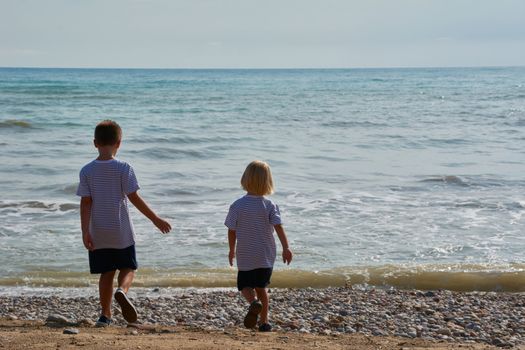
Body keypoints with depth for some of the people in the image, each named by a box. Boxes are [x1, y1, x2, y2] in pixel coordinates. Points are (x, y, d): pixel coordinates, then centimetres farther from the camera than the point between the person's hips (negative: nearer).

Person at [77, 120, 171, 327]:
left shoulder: (87, 171, -2)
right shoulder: (123, 168, -9)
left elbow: (85, 203, -5)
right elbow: (134, 198, -10)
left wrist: (85, 232, -5)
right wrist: (155, 219, -2)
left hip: (98, 234, 2)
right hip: (121, 232, -2)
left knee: (106, 273, 12)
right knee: (128, 268, 11)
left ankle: (105, 314, 11)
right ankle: (122, 291, -20)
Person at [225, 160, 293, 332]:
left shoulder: (237, 205, -9)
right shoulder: (269, 205, -8)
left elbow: (231, 231, -4)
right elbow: (278, 227, -16)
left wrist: (232, 250, 10)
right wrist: (286, 248, -13)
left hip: (245, 256, -2)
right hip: (266, 256, 2)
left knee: (245, 285, 13)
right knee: (261, 287, 16)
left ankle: (253, 302, -19)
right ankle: (264, 321, 15)